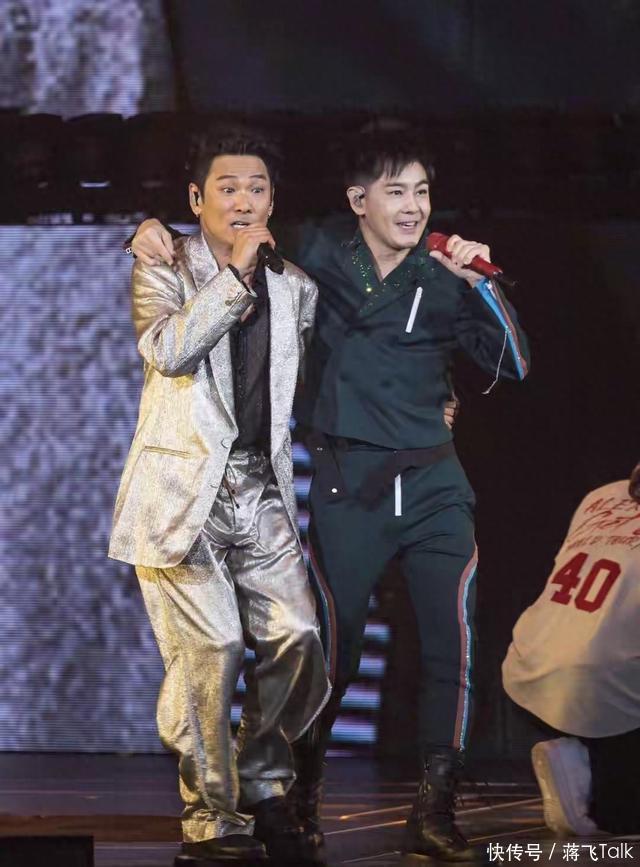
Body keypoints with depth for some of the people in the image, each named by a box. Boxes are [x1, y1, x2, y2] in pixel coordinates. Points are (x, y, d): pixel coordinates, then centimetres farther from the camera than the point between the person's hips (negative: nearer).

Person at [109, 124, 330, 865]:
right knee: (212, 647, -14)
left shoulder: (294, 287, 14)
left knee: (298, 637, -6)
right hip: (184, 493, -5)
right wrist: (236, 273, -17)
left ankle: (263, 784, 17)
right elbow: (170, 349, -18)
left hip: (261, 493, 5)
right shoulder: (163, 271, 1)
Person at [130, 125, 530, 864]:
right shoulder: (318, 256, 3)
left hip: (432, 482, 1)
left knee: (452, 639, -12)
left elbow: (513, 364, -1)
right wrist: (157, 229, -1)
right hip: (347, 488, -1)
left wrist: (483, 285, -12)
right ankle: (300, 796, 27)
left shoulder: (444, 278, 4)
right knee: (334, 649, 5)